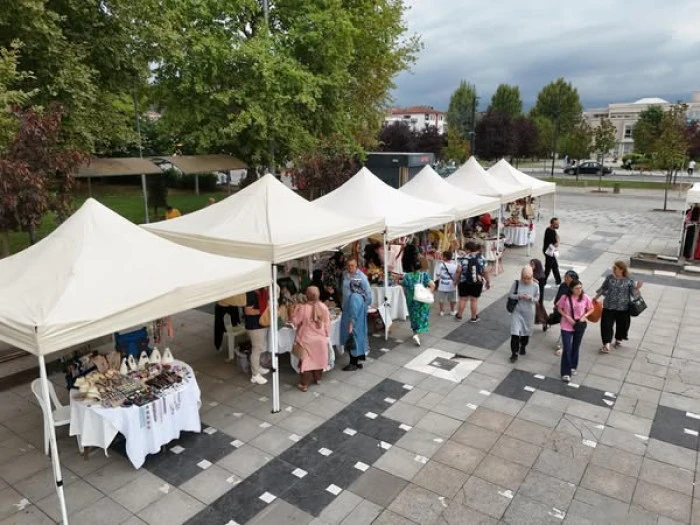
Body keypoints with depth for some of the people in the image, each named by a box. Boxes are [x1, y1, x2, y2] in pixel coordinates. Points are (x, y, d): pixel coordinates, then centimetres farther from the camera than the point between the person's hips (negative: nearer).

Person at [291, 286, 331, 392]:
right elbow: (327, 324, -1)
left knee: (306, 361, 6)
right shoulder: (324, 307, -10)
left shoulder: (303, 308, -21)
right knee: (318, 359, 20)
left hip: (307, 340, -3)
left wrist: (296, 310, 0)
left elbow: (295, 322, -11)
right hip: (320, 339, 3)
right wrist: (326, 335, 12)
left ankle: (304, 384, 11)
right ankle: (318, 379, 35)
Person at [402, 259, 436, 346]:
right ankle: (417, 334, -9)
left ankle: (416, 332, 31)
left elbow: (404, 289, -1)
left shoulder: (406, 276, -5)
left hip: (411, 301, 2)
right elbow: (432, 285, -20)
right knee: (421, 317, 6)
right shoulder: (424, 275, -9)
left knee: (414, 316, 20)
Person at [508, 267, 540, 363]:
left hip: (529, 313, 1)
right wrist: (518, 296, -21)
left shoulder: (535, 286, -9)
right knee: (515, 333, -6)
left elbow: (537, 299, 1)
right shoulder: (516, 283, -10)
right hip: (517, 312, -1)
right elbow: (510, 295, -3)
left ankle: (523, 346, 46)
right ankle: (514, 353, 4)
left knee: (526, 331, 19)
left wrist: (531, 298, -21)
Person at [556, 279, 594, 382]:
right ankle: (565, 373, 2)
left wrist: (584, 316, -13)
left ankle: (573, 367, 38)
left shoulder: (585, 298, -9)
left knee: (576, 347, 17)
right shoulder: (565, 297, -13)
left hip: (580, 326, 2)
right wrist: (567, 317, -15)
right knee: (567, 349, -5)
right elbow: (559, 308, -1)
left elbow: (591, 309, 4)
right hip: (566, 326, -2)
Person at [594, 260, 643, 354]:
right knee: (606, 324, -5)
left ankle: (618, 340, 40)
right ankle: (606, 344, -2)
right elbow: (603, 288, 10)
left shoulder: (629, 281, -8)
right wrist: (596, 297, 12)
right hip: (609, 306, 1)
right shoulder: (609, 278, -1)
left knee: (621, 324, 15)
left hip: (623, 308, -1)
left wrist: (637, 288, -25)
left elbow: (633, 293, -7)